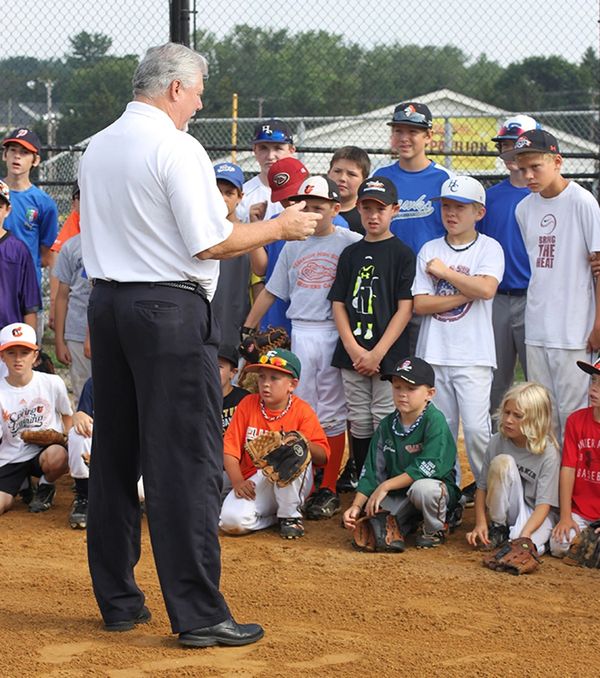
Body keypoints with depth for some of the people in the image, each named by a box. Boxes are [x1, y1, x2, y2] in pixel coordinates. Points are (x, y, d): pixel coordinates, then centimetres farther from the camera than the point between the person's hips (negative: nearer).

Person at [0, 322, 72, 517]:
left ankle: (46, 486, -1)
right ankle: (22, 486, 11)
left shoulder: (53, 383, -4)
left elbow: (67, 415, 13)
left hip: (45, 451, 1)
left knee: (58, 455, -37)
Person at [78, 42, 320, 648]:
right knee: (187, 461, -6)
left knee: (115, 451, 12)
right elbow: (211, 243, -14)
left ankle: (117, 600, 19)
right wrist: (279, 227, -2)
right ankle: (198, 615, -6)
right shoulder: (176, 148, -11)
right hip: (170, 308, -8)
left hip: (107, 302, 8)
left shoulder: (96, 149, 12)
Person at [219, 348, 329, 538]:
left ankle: (290, 514, -12)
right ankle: (275, 516, 4)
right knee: (231, 520, -27)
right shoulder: (248, 404, 1)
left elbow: (322, 457, -10)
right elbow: (230, 448, -2)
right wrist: (237, 482, -17)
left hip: (292, 485, -1)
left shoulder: (302, 411, -5)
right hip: (255, 482, 1)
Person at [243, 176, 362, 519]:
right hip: (300, 333, 4)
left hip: (335, 334, -4)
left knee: (331, 414, -1)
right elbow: (270, 292, 18)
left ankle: (329, 490, 5)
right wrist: (246, 331, 13)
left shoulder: (352, 243, 0)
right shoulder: (293, 246, 14)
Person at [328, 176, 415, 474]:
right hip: (352, 357, 4)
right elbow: (338, 304, 8)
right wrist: (354, 349, -6)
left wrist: (377, 354, -13)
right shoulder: (350, 254, 12)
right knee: (359, 427, 10)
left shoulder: (403, 254, -1)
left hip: (388, 359, -4)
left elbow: (405, 308, -7)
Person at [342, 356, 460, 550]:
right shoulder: (386, 426, 2)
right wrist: (356, 506, -14)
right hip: (400, 495, 3)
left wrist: (386, 486, -24)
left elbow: (427, 467, -25)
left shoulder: (435, 421, -15)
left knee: (422, 488, -37)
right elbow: (371, 471, 1)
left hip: (439, 487, -3)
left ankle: (435, 530, -9)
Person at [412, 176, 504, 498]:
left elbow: (486, 289, -18)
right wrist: (466, 294, -9)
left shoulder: (489, 248, 2)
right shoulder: (429, 250, 10)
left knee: (476, 429, -11)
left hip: (473, 356, -3)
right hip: (434, 353, 3)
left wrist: (444, 272, -8)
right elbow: (420, 304, 0)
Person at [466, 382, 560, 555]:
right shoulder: (498, 441, -9)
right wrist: (480, 523, -15)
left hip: (535, 515, -2)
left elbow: (544, 504, -19)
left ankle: (518, 533, 3)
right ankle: (498, 527, -9)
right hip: (506, 510, 3)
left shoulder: (548, 453, -18)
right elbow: (482, 486, -2)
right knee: (503, 462, -26)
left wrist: (525, 534, -34)